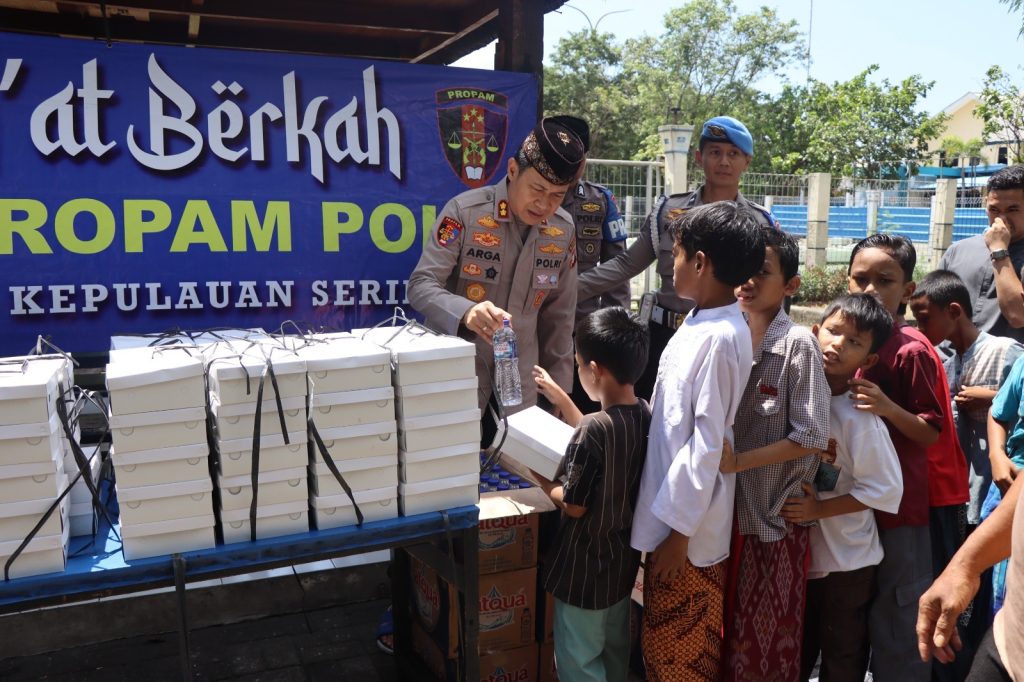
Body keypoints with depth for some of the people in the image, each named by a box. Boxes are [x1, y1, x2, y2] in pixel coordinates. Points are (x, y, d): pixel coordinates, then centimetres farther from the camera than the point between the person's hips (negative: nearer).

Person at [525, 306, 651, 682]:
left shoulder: (593, 429, -30)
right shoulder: (645, 414, -7)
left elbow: (574, 506, -22)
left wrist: (541, 478, -6)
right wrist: (561, 398, 13)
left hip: (585, 566, -7)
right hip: (623, 558, 8)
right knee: (615, 649, 24)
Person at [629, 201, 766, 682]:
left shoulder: (719, 338, -23)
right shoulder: (698, 324, 5)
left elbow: (708, 443, -22)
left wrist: (679, 528, -18)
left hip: (688, 525, -8)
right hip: (668, 508, 8)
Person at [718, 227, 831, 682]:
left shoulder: (797, 343, -13)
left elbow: (810, 437, -15)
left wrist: (737, 462, -18)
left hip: (775, 512, -4)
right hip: (726, 507, 4)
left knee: (769, 636, 11)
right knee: (728, 629, 13)